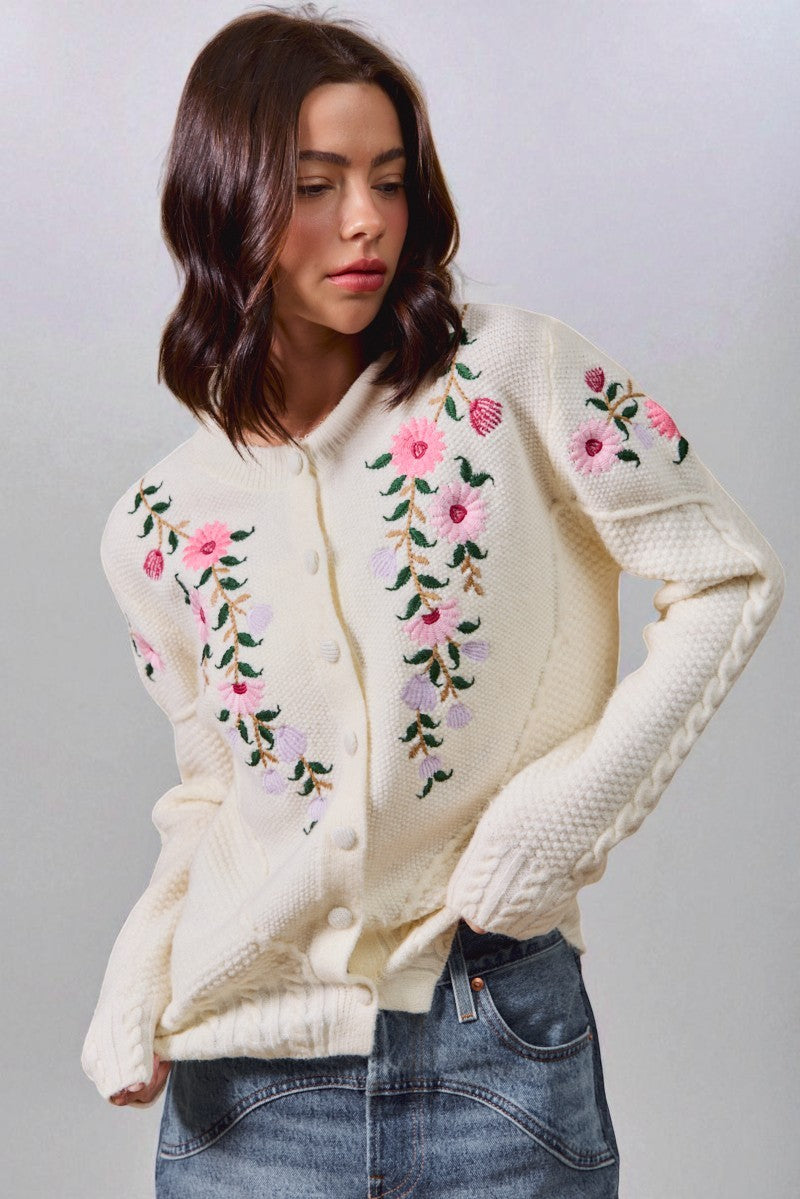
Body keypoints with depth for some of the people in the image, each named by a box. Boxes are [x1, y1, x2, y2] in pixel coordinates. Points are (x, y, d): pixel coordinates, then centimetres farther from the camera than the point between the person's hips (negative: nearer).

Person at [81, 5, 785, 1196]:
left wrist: (573, 802, -12)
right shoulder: (158, 528, 1)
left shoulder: (512, 372, -8)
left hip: (499, 1050, -2)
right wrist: (141, 971, -3)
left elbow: (731, 581, -4)